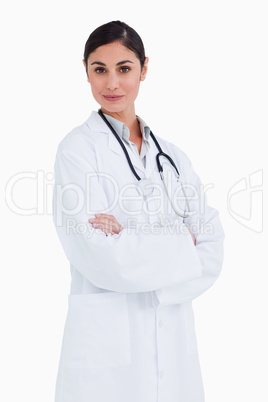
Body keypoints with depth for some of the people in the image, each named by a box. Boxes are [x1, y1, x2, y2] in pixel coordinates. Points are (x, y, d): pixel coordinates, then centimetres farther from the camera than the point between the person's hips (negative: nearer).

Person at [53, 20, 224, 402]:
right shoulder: (77, 149, -7)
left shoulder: (172, 156, 8)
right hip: (107, 343, -4)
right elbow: (103, 259, -17)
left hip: (176, 343, 5)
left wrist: (135, 247, -16)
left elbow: (212, 254, -1)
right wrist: (179, 244, -7)